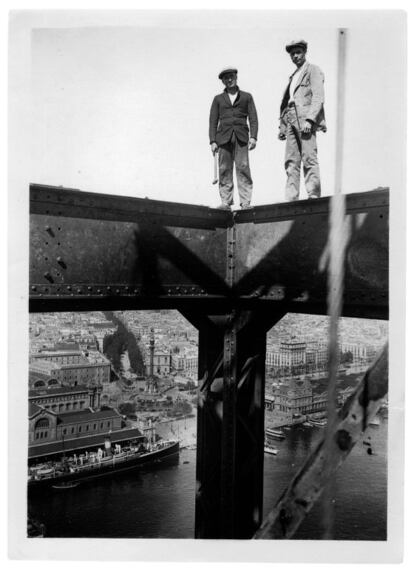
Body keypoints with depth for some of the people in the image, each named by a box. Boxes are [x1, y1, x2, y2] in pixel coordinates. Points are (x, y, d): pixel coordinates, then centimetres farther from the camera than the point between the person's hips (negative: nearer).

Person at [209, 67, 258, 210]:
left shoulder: (246, 97, 17)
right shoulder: (218, 99, 18)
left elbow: (253, 118, 10)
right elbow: (213, 121, 13)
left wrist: (253, 137, -5)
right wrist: (213, 141, 0)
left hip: (241, 137, -1)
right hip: (224, 137, 1)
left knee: (243, 168, -11)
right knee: (224, 170, -5)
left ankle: (245, 202, -11)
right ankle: (226, 202, -4)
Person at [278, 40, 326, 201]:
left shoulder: (313, 70, 6)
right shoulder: (293, 76, 27)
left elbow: (318, 98, -6)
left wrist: (309, 120, -18)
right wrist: (282, 125, 17)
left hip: (306, 120, -7)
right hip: (291, 122, 7)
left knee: (309, 159, -12)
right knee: (291, 162, 0)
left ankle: (314, 196, -13)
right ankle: (291, 199, -1)